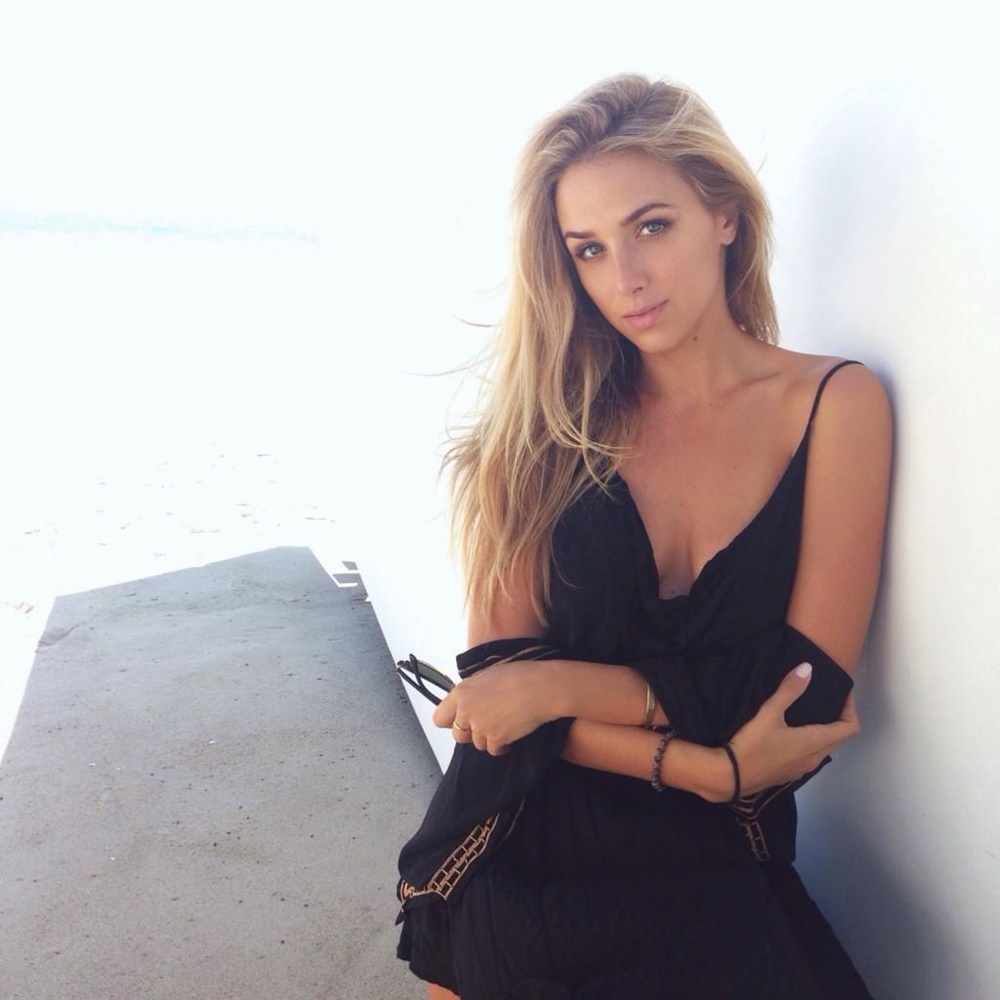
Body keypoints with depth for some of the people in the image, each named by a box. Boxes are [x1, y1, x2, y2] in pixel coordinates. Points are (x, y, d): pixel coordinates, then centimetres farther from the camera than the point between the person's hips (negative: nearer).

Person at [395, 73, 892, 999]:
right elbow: (494, 678, -6)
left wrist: (559, 684, -12)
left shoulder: (833, 403, -3)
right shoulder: (552, 422, -2)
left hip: (717, 870, -1)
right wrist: (705, 767, -16)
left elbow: (808, 694, -6)